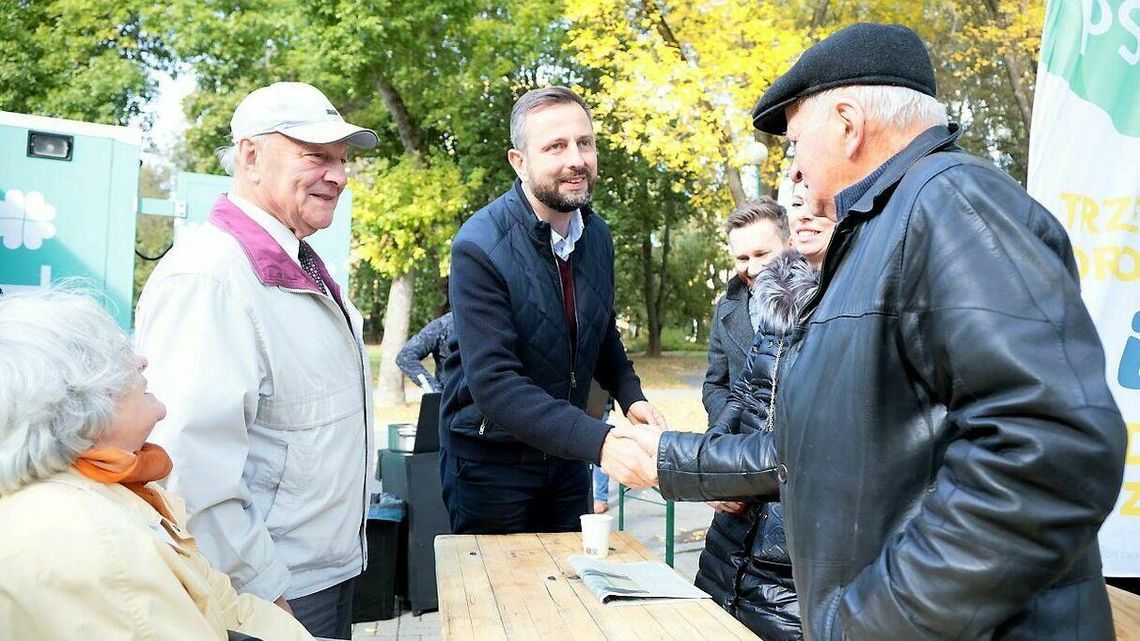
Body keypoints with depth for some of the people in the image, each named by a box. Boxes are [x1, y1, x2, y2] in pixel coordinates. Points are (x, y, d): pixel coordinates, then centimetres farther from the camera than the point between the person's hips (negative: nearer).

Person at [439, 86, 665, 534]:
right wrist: (599, 442, -38)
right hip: (491, 460, -6)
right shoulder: (479, 248, -22)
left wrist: (630, 395, -4)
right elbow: (494, 384, -29)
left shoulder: (596, 234, -1)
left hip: (566, 453, 6)